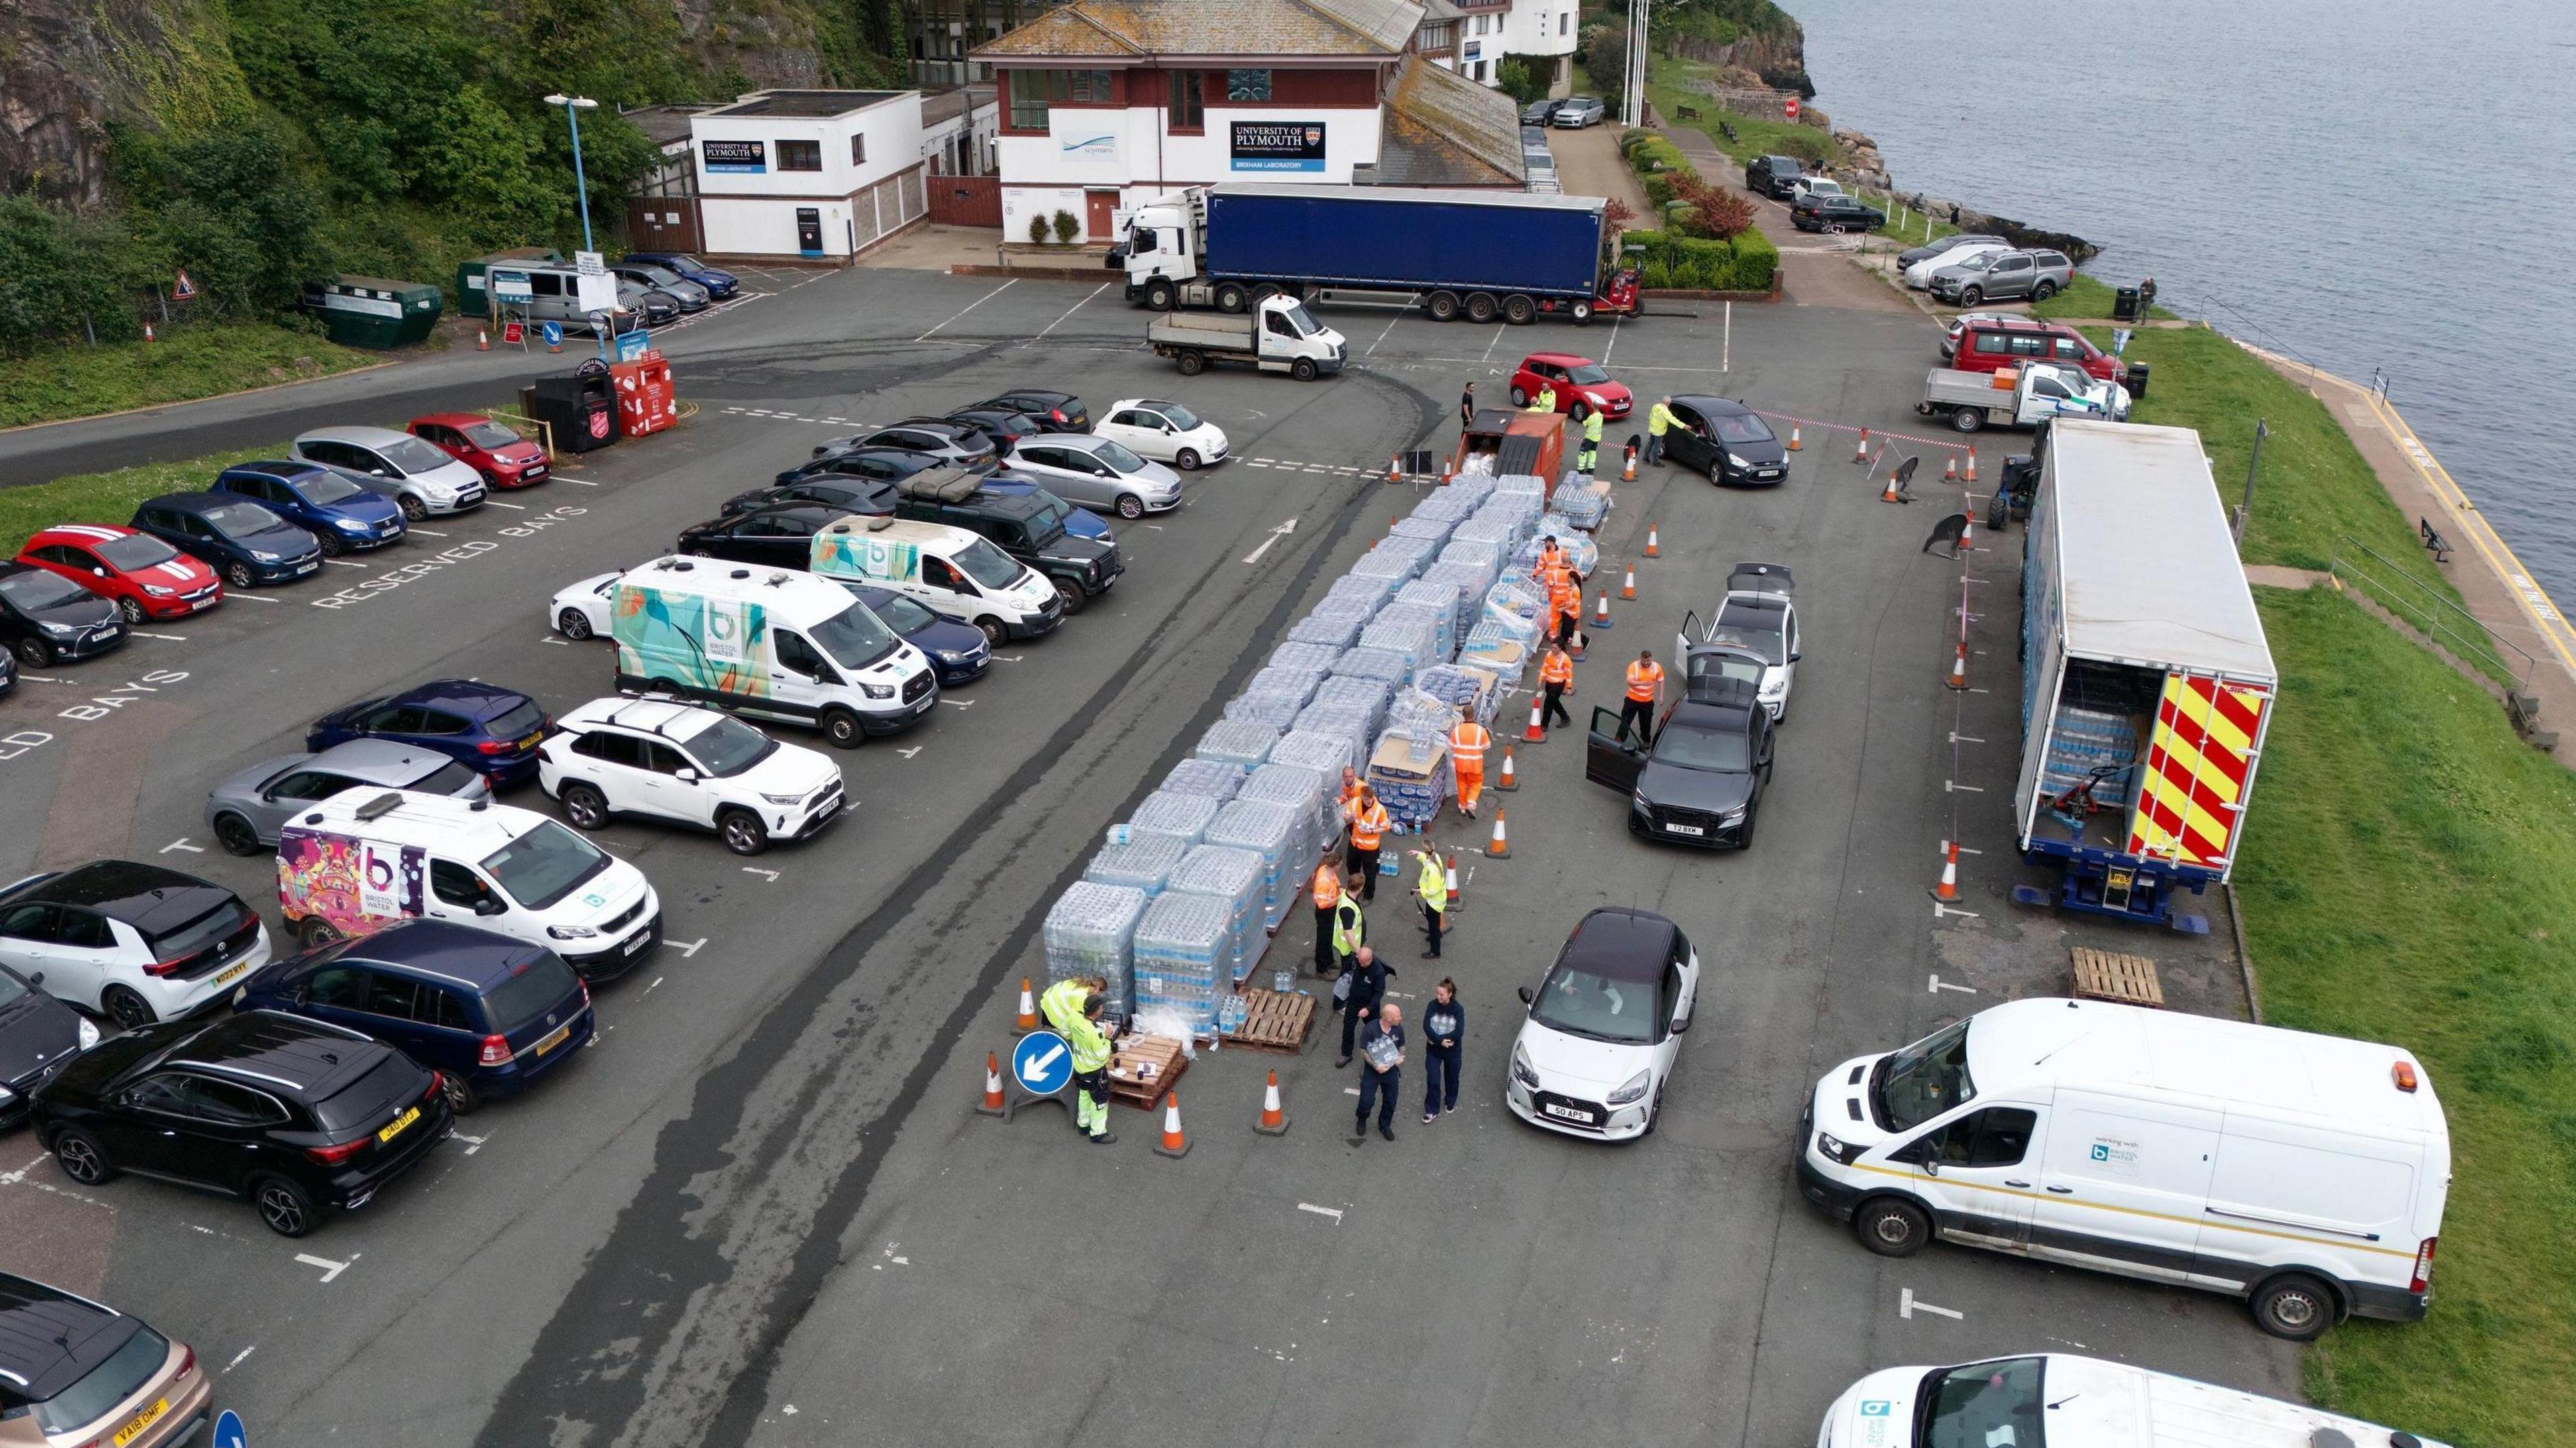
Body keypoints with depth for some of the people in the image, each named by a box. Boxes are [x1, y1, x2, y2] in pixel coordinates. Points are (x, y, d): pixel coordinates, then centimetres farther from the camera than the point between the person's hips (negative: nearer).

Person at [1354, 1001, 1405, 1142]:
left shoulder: (1398, 1029, -10)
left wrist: (1400, 1058, -13)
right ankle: (1361, 1122, 36)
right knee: (1367, 1100, 4)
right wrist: (1376, 1066, -25)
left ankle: (1385, 1126, 38)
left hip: (1391, 1071, 4)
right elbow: (1364, 1051, -17)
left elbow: (1402, 1046, 7)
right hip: (1373, 1071, -4)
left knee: (1390, 1101, 13)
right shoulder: (1371, 1029, -24)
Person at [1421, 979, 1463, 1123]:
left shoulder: (1458, 1010, -15)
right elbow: (1427, 1027, -17)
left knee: (1451, 1079, 18)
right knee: (1433, 1080, -3)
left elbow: (1459, 1033, -23)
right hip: (1433, 1051, 0)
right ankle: (1432, 1111, 9)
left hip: (1452, 1051, 0)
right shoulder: (1433, 1006, -11)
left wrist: (1436, 1039, -23)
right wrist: (1441, 1040, -28)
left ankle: (1450, 1102, 44)